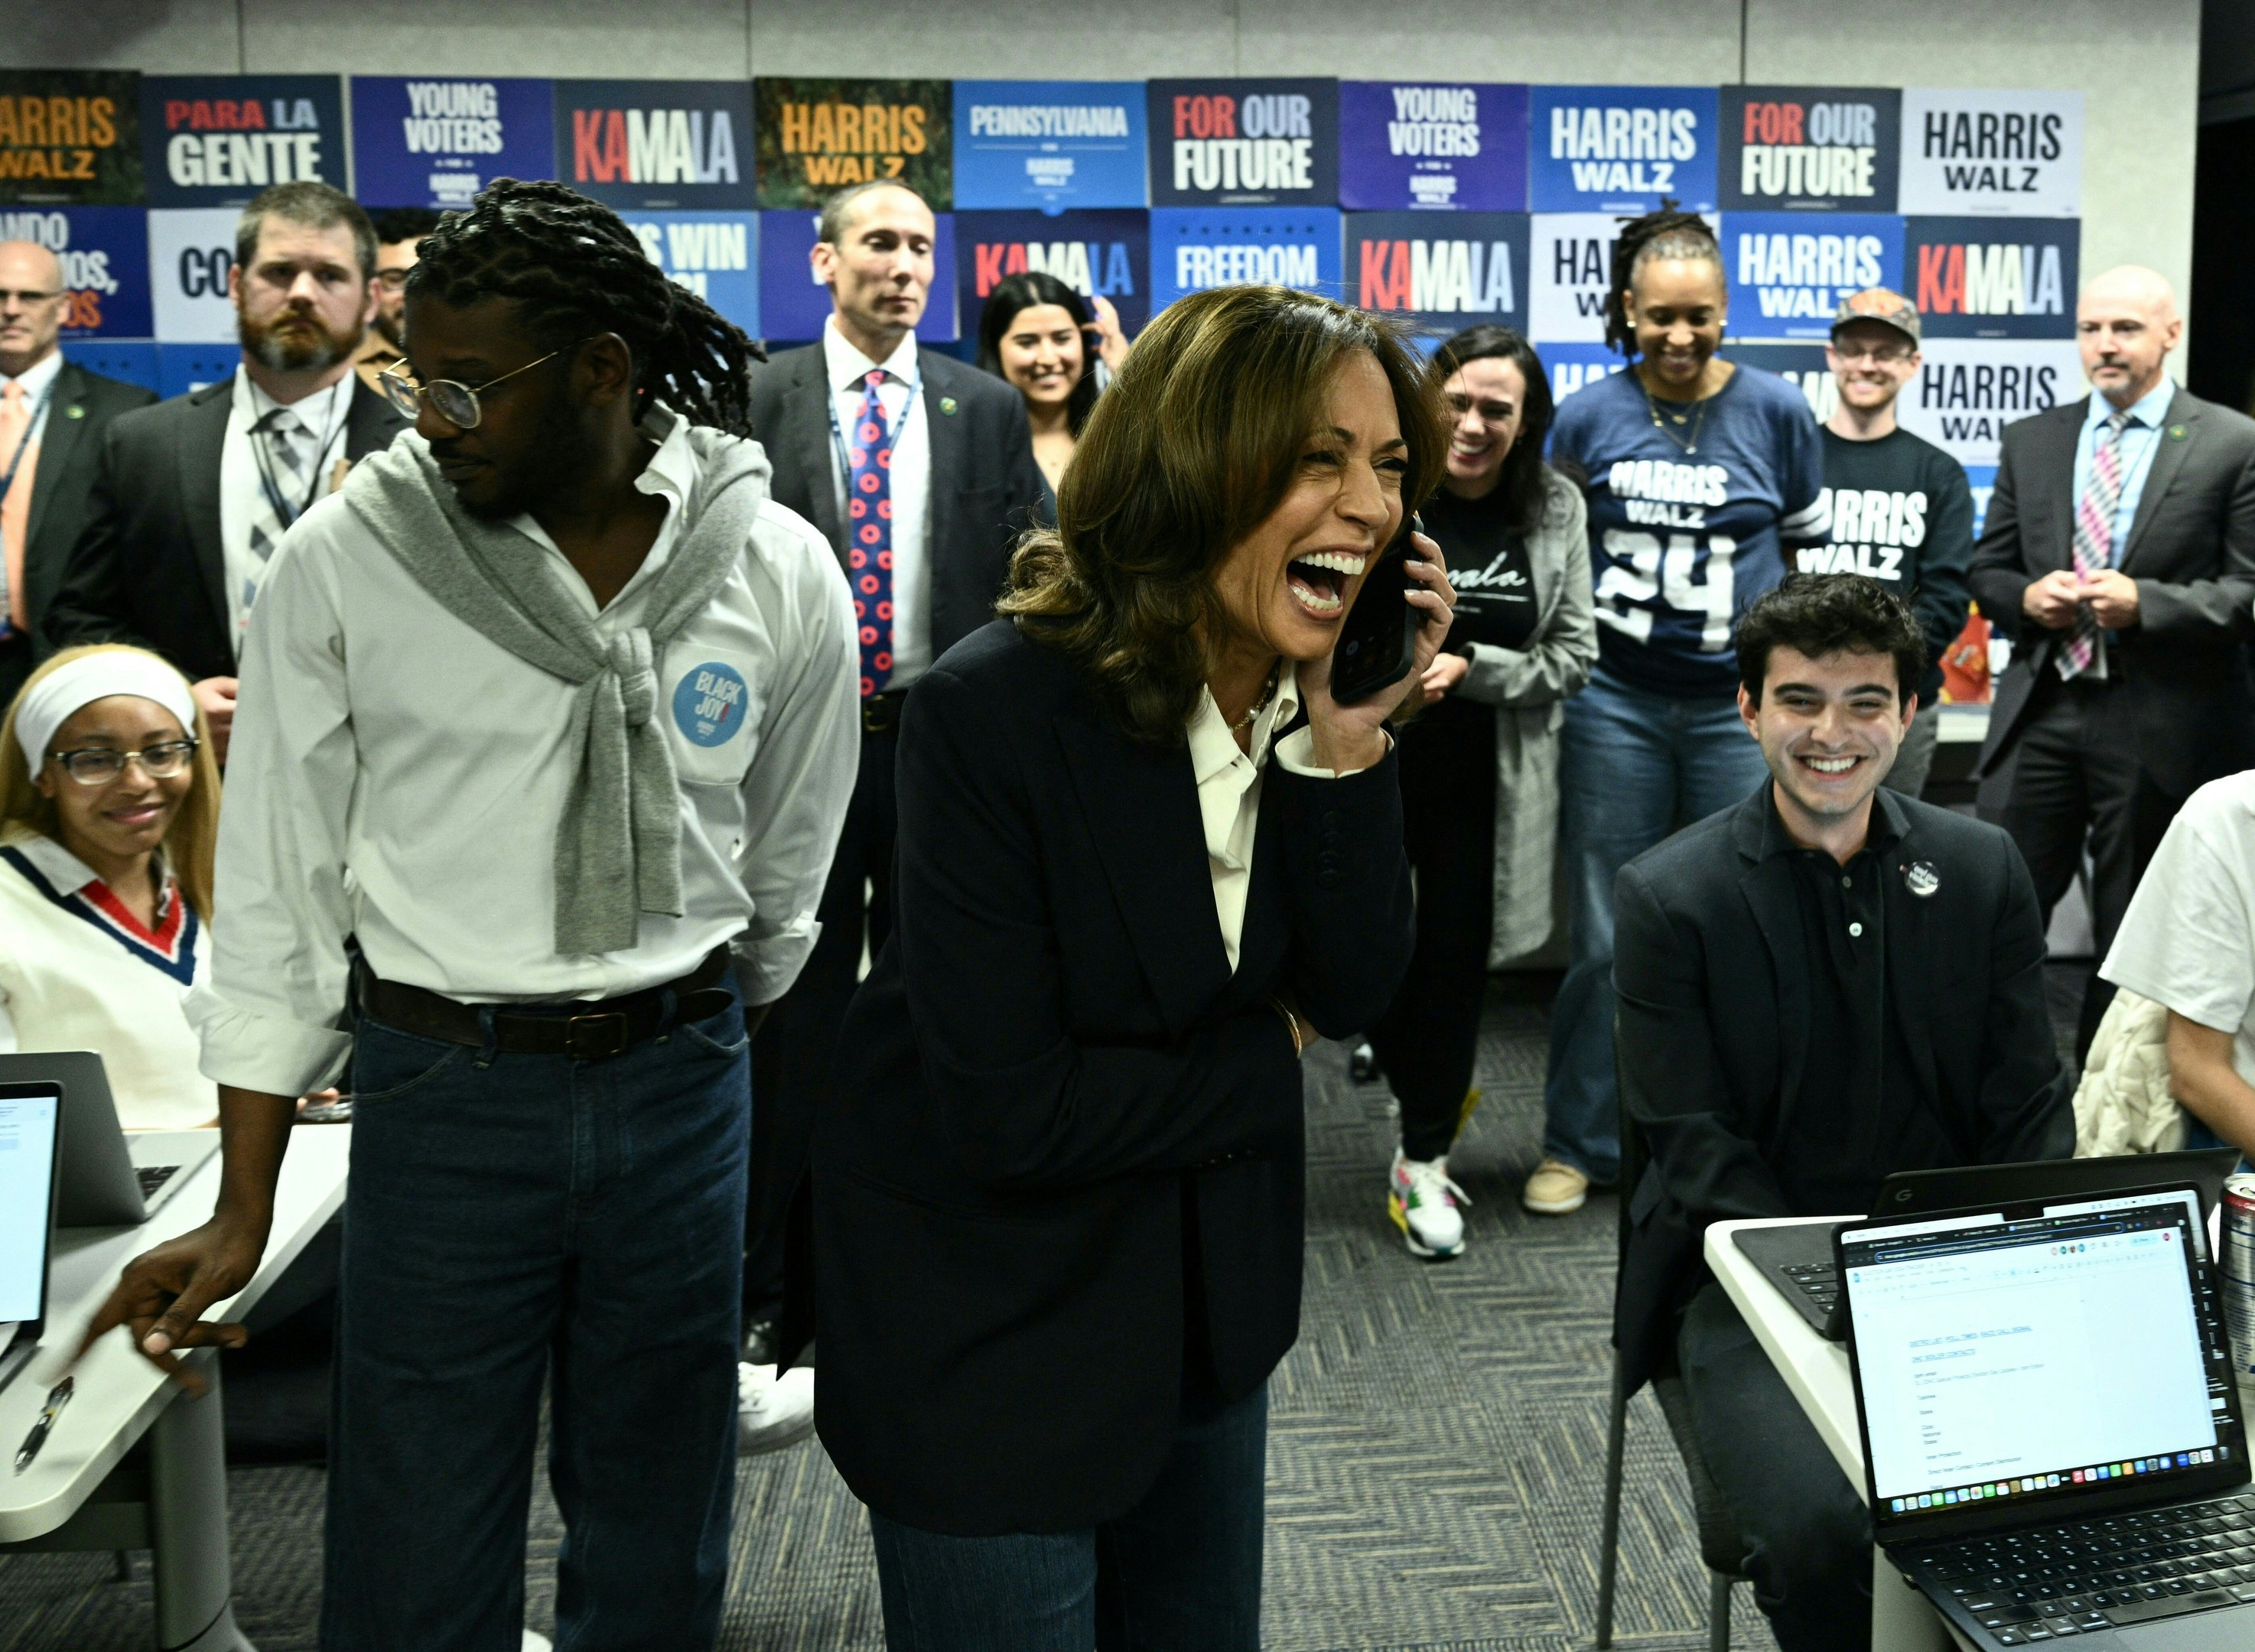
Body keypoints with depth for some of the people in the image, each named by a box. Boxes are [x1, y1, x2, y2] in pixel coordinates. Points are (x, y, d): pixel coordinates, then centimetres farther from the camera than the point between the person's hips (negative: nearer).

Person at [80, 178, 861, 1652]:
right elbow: (280, 889, -2)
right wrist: (244, 1212, -2)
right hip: (441, 1087, -1)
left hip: (679, 1081, 2)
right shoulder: (350, 559, -7)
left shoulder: (780, 574, -5)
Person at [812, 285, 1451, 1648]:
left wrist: (1346, 743, -21)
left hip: (1207, 1292, 6)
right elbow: (1010, 1115, -26)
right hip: (992, 1320, -6)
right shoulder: (997, 710, -25)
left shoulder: (1314, 696, -6)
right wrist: (1270, 1061, -12)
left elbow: (1352, 996, -8)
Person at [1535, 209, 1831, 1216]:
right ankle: (1578, 1144, 16)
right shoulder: (1588, 417, 2)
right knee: (1604, 936, 4)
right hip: (1615, 704, 0)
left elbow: (1815, 548, 10)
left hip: (1738, 706, 0)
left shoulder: (1775, 411, 1)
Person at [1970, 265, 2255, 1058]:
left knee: (2133, 934, 9)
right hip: (2040, 710, 3)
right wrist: (2025, 597, -9)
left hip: (2160, 725, -3)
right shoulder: (2030, 440, 10)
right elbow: (1987, 569, 13)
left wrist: (2144, 602, -19)